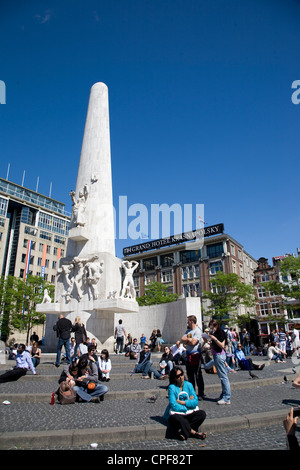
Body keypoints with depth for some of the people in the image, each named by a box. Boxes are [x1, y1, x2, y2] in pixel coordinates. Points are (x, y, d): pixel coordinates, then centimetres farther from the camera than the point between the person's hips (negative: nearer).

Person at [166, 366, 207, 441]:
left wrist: (181, 402, -9)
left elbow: (195, 402, 0)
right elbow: (174, 405, -13)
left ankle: (182, 430, -22)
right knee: (174, 418, -37)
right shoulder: (172, 387, -5)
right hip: (177, 413, -4)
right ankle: (194, 433, -18)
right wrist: (188, 403, -8)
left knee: (202, 413, -23)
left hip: (190, 412, 4)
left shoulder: (189, 385, 6)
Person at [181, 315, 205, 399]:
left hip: (195, 355, -8)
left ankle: (201, 394, 8)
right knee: (190, 375, 15)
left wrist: (186, 340, -5)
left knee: (198, 375, -1)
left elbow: (193, 342, -21)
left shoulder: (198, 331, -12)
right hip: (188, 355, 8)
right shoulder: (188, 331, 14)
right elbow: (182, 340, 6)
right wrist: (189, 340, -11)